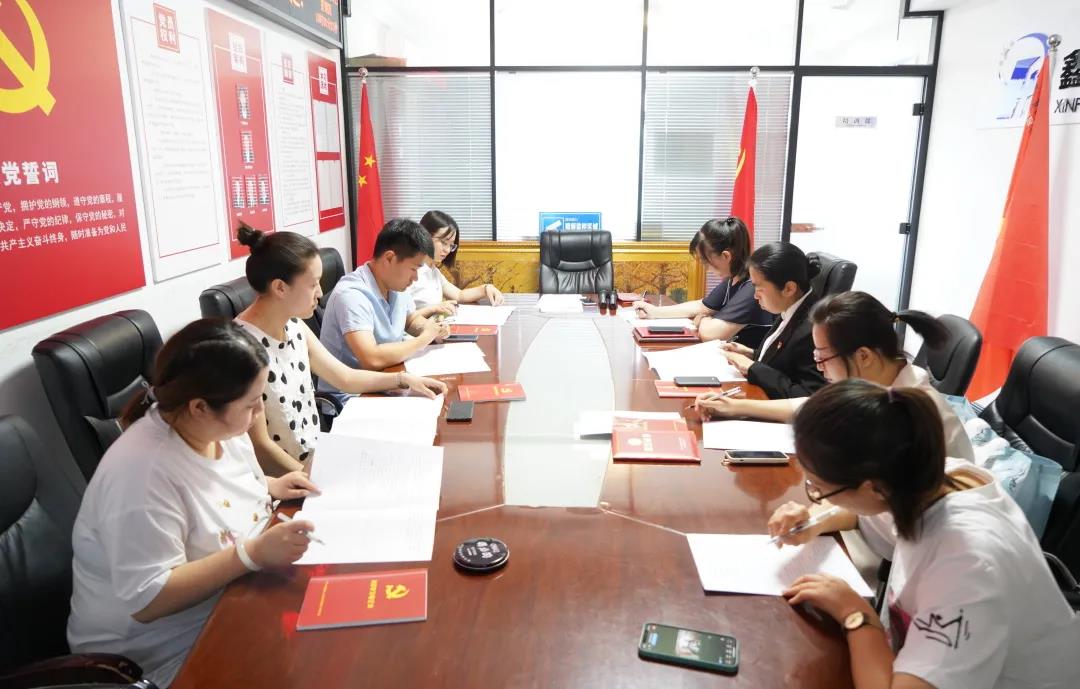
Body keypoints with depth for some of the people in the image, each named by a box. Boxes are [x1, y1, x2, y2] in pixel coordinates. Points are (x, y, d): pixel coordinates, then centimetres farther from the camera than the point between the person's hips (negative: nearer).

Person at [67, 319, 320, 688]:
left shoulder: (219, 427, -6)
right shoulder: (142, 473, -30)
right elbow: (146, 600, -28)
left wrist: (268, 487, -4)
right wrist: (253, 554, -34)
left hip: (229, 603, 8)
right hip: (173, 647, -8)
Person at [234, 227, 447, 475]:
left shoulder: (294, 325, 1)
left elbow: (345, 377, 14)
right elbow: (258, 445, -21)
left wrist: (405, 379, 6)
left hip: (316, 456, 7)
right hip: (283, 480, -7)